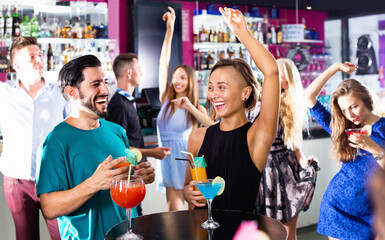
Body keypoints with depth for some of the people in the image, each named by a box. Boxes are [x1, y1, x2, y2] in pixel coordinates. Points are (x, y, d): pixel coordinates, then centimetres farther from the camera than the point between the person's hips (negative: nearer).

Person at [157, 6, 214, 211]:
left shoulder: (196, 107, -2)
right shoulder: (166, 99, 3)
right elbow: (163, 63, -1)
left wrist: (190, 107, -25)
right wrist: (169, 29, -5)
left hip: (185, 154, -2)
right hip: (168, 156, 2)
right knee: (174, 211, 6)